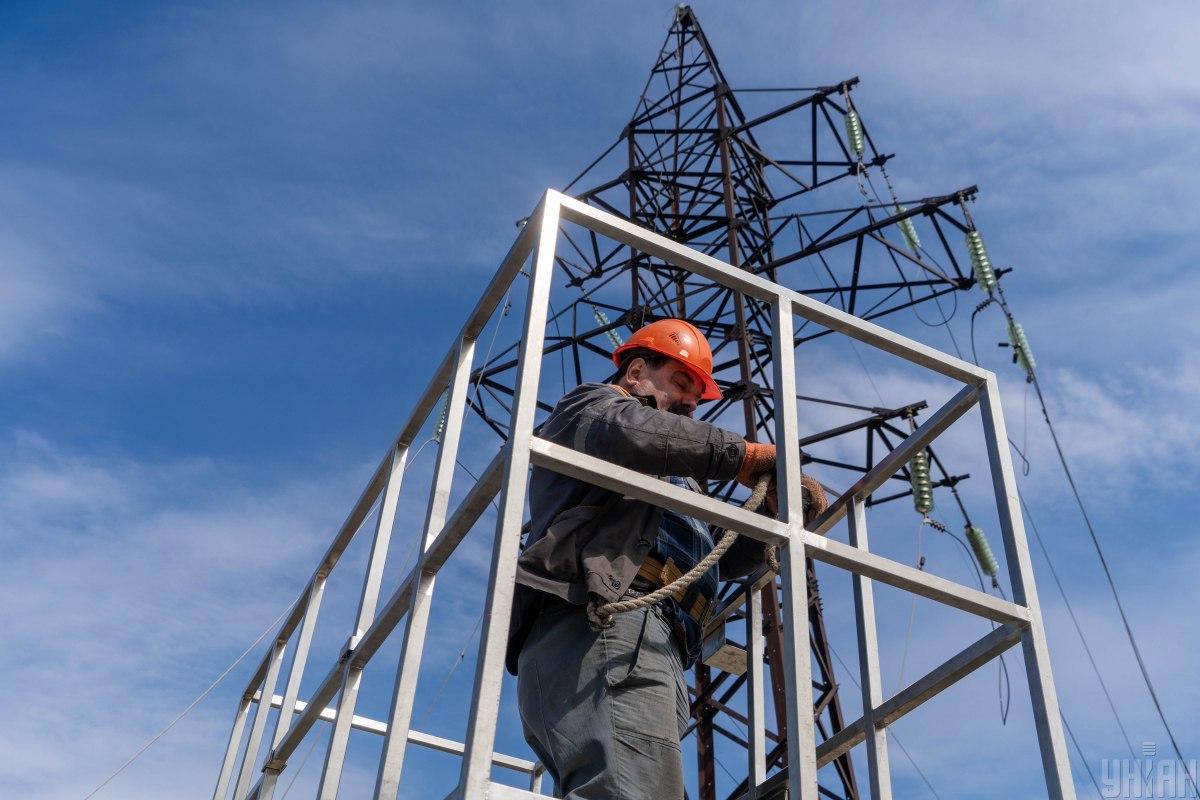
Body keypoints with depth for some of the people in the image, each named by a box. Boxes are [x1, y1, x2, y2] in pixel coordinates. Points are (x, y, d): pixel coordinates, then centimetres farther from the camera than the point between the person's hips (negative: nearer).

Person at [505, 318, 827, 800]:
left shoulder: (671, 481, 43)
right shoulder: (590, 404, 19)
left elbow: (726, 557, 37)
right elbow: (631, 432, -7)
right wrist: (741, 456, 0)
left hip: (651, 643, 9)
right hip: (603, 623, -9)